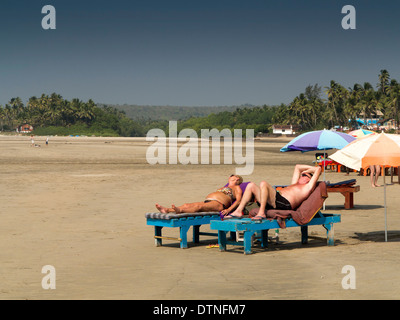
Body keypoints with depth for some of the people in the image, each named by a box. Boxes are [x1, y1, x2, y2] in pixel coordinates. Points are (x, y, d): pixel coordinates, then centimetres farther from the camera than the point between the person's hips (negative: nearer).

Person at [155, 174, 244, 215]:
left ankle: (180, 210, -65)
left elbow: (238, 200, 3)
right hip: (207, 201, 7)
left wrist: (228, 210, -14)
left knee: (199, 206, -37)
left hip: (219, 204, -7)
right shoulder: (221, 189, 41)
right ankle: (166, 210, -41)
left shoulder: (236, 188, 21)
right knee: (187, 205, -19)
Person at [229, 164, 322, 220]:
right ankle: (239, 211, -8)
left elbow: (318, 169, 8)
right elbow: (297, 167, 48)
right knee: (251, 185, 6)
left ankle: (261, 213, -34)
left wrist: (309, 170, 26)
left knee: (263, 184, -28)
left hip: (284, 203, -9)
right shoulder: (295, 184, 38)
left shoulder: (307, 187, 12)